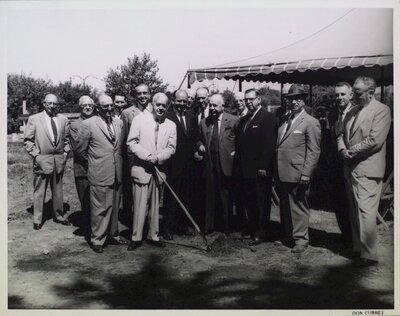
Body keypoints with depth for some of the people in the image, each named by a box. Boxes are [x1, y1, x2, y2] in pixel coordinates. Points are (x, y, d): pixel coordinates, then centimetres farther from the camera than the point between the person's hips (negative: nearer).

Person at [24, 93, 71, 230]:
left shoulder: (63, 119, 7)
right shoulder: (34, 119, -2)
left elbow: (67, 138, 16)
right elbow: (27, 140, -1)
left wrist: (65, 153, 5)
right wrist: (35, 155, -8)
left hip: (59, 160, 3)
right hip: (42, 160, -3)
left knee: (58, 190, 13)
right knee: (39, 191, 3)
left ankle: (59, 216, 26)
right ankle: (37, 220, 13)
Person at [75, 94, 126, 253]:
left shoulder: (118, 122, 7)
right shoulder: (88, 124, -9)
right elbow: (80, 149, -1)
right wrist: (92, 160, 8)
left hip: (117, 174, 5)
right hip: (99, 174, -5)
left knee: (114, 207, 16)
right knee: (100, 208, 2)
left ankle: (113, 235, 32)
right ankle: (97, 240, 17)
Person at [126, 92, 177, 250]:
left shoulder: (171, 125, 7)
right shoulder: (139, 119, 0)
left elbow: (171, 148, 2)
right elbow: (131, 143, -5)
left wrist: (157, 157, -15)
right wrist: (147, 156, -17)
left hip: (160, 170, 3)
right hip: (141, 170, -3)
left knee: (155, 206, 10)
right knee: (140, 205, -1)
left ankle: (153, 236, 21)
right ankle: (136, 238, 10)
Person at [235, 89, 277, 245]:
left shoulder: (268, 117, -8)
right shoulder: (243, 120, 16)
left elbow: (269, 144, -15)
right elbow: (239, 144, 15)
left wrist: (263, 167, -19)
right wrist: (238, 165, 9)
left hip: (260, 169, -7)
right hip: (245, 169, 7)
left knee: (261, 201, 2)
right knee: (248, 200, 14)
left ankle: (261, 232, 11)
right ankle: (252, 226, 27)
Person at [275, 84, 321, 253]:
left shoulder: (310, 122, -7)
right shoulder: (285, 121, 15)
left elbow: (313, 151, -12)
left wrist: (306, 174, -17)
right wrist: (276, 170, 11)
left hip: (297, 174, -7)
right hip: (283, 174, 7)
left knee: (298, 206, 1)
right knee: (285, 206, 16)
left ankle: (301, 239, 14)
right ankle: (288, 235, 29)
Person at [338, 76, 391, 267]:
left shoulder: (381, 110, -7)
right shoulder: (352, 111, 16)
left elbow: (374, 140, -17)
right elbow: (342, 135, 17)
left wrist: (351, 151, -11)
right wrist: (343, 150, -3)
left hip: (367, 170, -8)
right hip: (351, 169, 8)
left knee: (365, 213, -8)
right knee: (354, 212, 14)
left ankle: (368, 255, 2)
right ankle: (357, 248, 25)